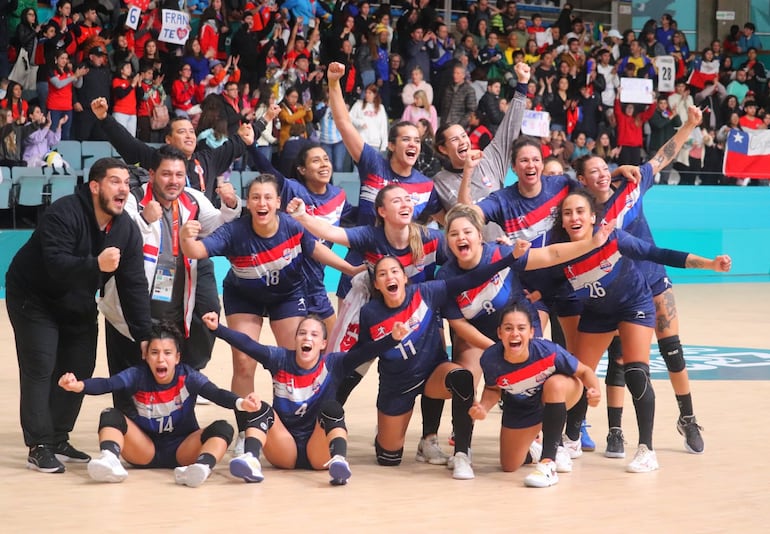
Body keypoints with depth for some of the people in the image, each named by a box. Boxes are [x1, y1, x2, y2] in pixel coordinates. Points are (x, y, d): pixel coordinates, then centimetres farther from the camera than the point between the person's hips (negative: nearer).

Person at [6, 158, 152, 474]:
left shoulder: (127, 231, -10)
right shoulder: (64, 214, -28)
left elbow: (134, 286, -10)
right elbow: (57, 265, -39)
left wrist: (144, 335, -15)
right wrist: (96, 265, -55)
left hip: (78, 305, 7)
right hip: (33, 298, -7)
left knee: (79, 370, 4)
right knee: (39, 369, -12)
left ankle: (58, 440, 16)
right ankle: (39, 447, -11)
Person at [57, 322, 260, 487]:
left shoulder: (187, 377, -12)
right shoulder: (138, 375, -11)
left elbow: (216, 394, -29)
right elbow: (106, 384, -28)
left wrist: (240, 403, -51)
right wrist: (78, 385, -50)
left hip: (182, 450, -1)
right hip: (145, 450, 1)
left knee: (222, 428, -26)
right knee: (110, 415, -20)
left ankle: (202, 466, -54)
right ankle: (109, 460, -47)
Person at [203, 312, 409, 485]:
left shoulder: (332, 364, -3)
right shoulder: (280, 360, 1)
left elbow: (364, 352, -19)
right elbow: (246, 344, -12)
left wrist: (392, 339, -36)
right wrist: (217, 328, -27)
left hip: (320, 452, -2)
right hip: (285, 452, 2)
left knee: (331, 408, -25)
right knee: (261, 409, -19)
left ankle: (339, 462, -49)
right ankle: (251, 462, -44)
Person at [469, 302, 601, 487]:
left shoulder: (548, 351, -37)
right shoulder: (490, 359, -31)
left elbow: (584, 371, -21)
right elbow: (493, 389, -8)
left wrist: (594, 389, -42)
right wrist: (483, 408, -28)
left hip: (561, 395, -3)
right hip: (519, 408, 3)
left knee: (555, 384, -40)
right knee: (509, 466, 2)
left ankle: (548, 464, -34)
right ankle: (532, 451, 43)